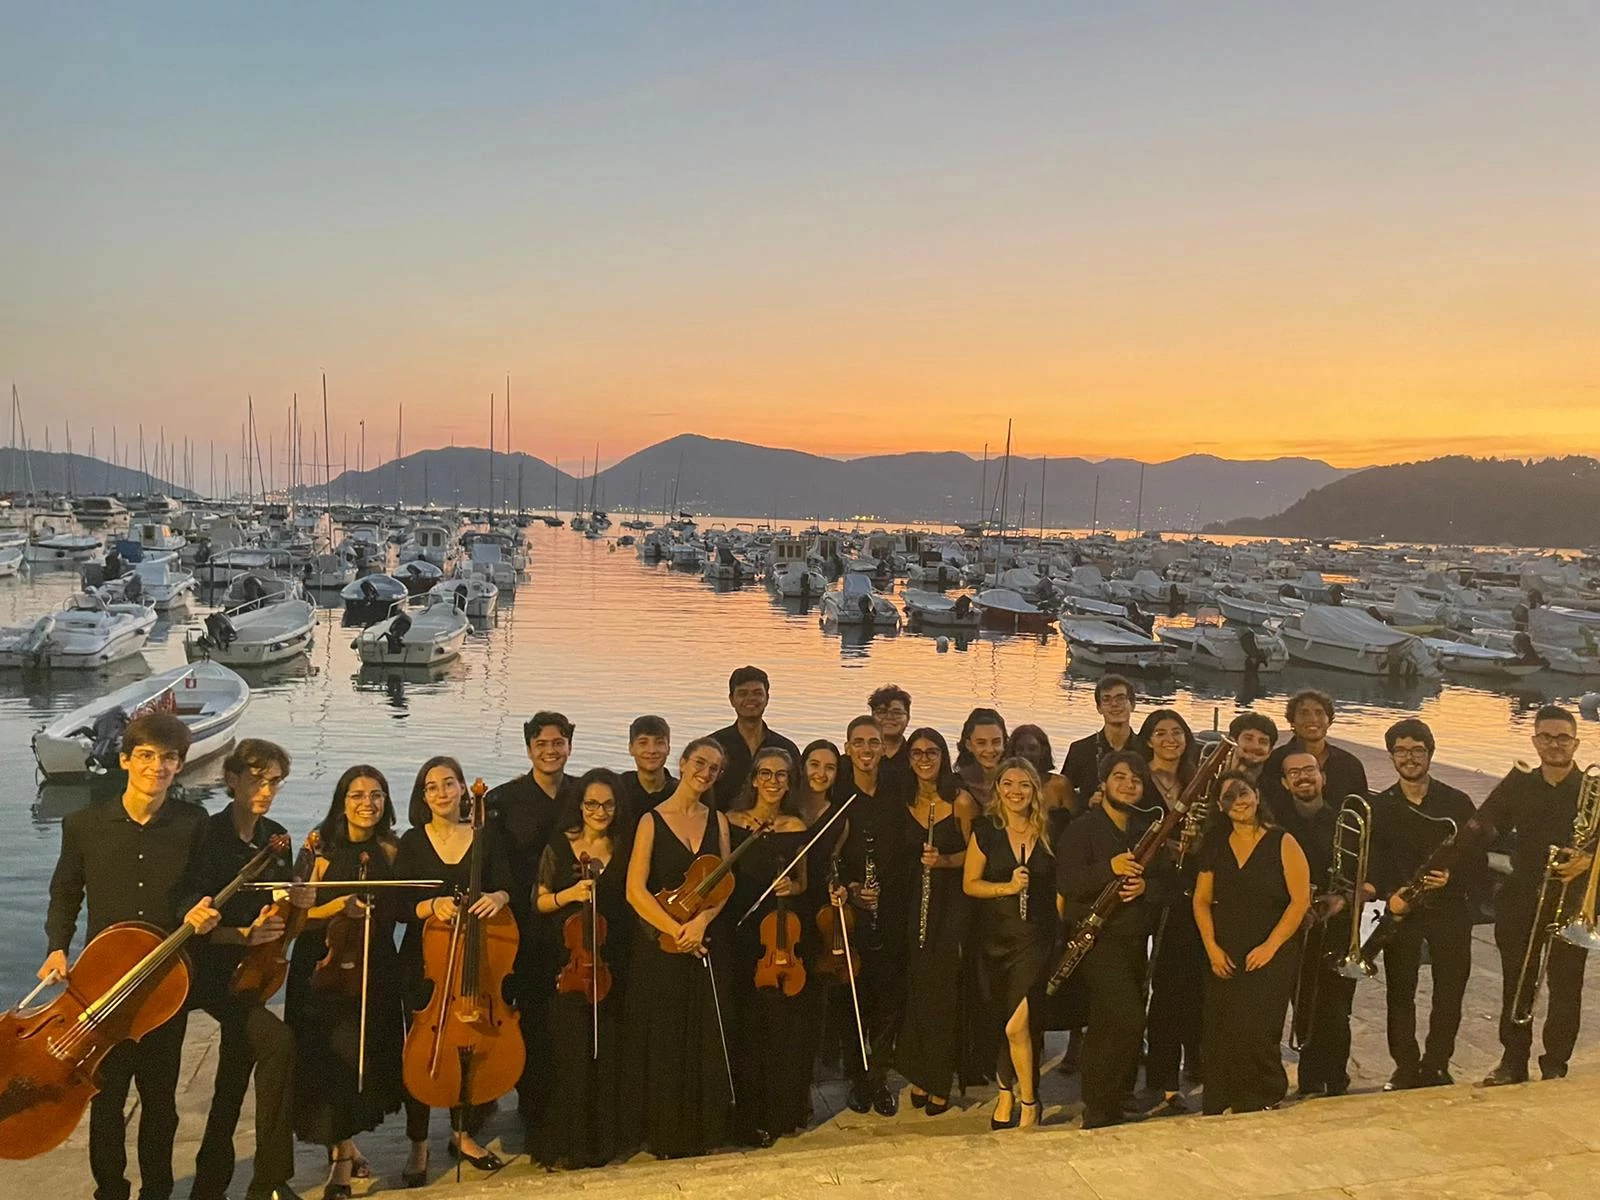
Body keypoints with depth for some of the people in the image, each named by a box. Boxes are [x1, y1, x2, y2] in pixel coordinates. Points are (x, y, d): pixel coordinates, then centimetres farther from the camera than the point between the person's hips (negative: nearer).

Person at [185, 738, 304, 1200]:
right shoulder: (208, 836, -13)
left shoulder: (276, 838, 5)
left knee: (235, 1080, 14)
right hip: (214, 971, -7)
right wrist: (242, 935, -27)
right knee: (278, 1042, -26)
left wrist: (297, 903, -7)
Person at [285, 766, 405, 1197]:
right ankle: (344, 1149, 10)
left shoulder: (391, 850, 3)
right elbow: (299, 915, -5)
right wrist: (339, 906, -20)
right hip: (323, 968, -2)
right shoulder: (322, 847, -3)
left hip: (374, 969, 2)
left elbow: (398, 909, 5)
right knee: (335, 1056, -8)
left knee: (365, 1056, 7)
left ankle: (342, 1149, 29)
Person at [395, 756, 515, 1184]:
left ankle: (464, 1134, 25)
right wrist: (432, 905, -23)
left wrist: (497, 896, -24)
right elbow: (402, 905, -4)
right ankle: (418, 1144, 20)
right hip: (425, 960, -1)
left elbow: (506, 886, -2)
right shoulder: (412, 842, 0)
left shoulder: (487, 833, 2)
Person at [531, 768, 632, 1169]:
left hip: (612, 966, 2)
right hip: (568, 963, -2)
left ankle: (601, 1141, 21)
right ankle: (565, 1144, 11)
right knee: (571, 1056, -2)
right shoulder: (559, 846, 1)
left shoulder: (625, 850, 6)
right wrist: (569, 894, -14)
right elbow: (540, 903, 3)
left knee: (607, 1054, 7)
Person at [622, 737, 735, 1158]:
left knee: (705, 1040, 9)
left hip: (706, 945, 3)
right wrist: (676, 929, -17)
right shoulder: (652, 820, -4)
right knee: (663, 1040, 4)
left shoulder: (717, 821, 8)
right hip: (659, 946, -3)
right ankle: (664, 1134, 18)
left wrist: (701, 920, -14)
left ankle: (703, 1129, 23)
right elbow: (636, 891, -10)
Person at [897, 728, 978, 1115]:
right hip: (913, 902, 3)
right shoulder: (903, 801, 5)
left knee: (943, 991, -2)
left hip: (952, 905, -3)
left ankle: (939, 1083, 11)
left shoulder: (961, 800, -6)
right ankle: (918, 1077, 19)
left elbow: (975, 854, -2)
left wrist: (944, 860, -16)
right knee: (915, 990, 4)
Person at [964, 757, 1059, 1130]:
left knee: (1017, 1025, -11)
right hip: (996, 938, 2)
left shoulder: (1048, 832, 1)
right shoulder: (985, 830, 0)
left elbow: (1060, 884, 10)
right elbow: (970, 884, 0)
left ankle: (1027, 1100, 10)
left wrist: (1064, 929, 0)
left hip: (1037, 937, -1)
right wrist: (1008, 887, -14)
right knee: (999, 1021, 11)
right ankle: (1007, 1089, 35)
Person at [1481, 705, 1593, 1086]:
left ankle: (1555, 1066, 19)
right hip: (1520, 904, 2)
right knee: (1515, 986, 11)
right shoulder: (1517, 786, 5)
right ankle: (1513, 1061, 24)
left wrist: (1587, 861, -26)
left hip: (1571, 907, -2)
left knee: (1565, 989, 4)